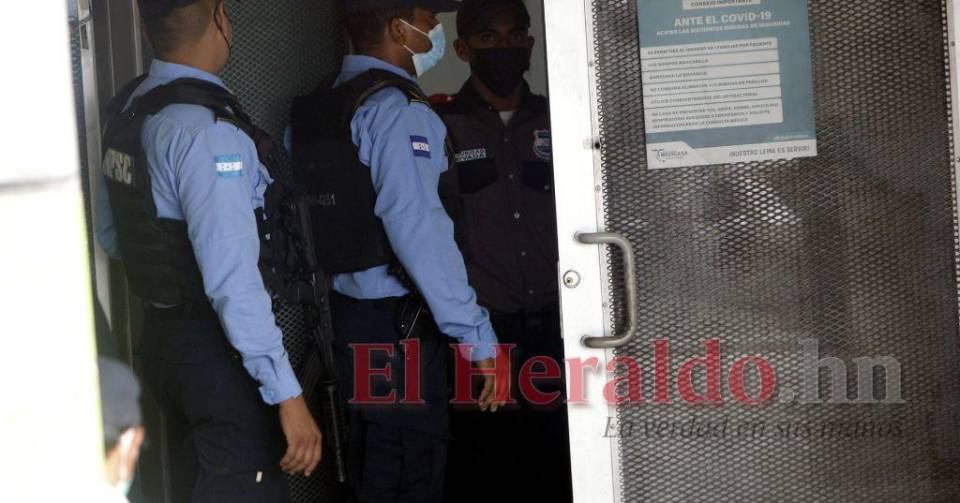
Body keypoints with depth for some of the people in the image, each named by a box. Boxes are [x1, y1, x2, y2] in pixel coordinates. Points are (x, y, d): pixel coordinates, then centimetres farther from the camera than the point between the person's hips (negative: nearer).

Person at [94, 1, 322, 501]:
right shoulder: (206, 128, -23)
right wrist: (288, 396, -27)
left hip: (160, 334, 9)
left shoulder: (126, 108, 4)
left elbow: (109, 233, 18)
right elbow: (233, 279, -28)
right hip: (216, 348, -9)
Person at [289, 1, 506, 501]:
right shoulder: (396, 108, -14)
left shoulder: (312, 112, 11)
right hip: (396, 325, -8)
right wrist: (475, 335, -23)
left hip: (344, 312, 9)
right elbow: (417, 227, -24)